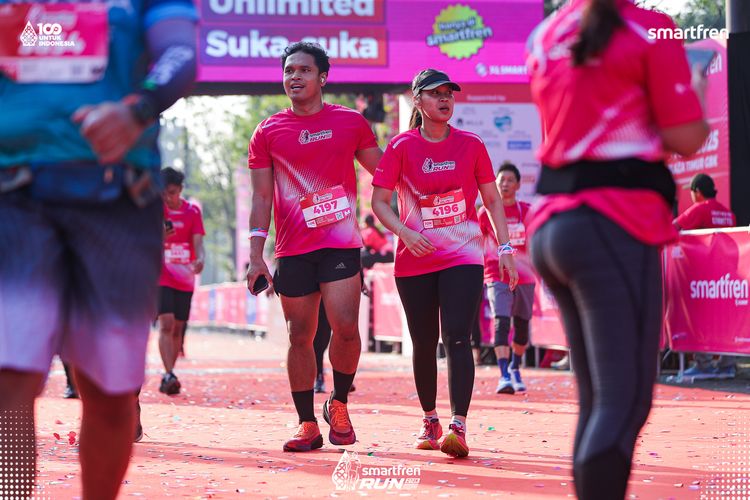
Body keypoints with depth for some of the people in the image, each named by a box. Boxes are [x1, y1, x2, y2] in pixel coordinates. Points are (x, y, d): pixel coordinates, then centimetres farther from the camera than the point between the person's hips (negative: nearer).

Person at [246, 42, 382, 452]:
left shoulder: (351, 122, 6)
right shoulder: (268, 132, 6)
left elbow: (384, 176, 16)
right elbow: (262, 197, 6)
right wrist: (256, 257, -1)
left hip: (341, 243, -1)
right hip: (292, 250, 1)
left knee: (345, 326, -14)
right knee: (300, 336, 3)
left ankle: (338, 403, 10)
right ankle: (307, 425, 12)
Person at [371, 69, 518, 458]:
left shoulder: (471, 145, 4)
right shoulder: (401, 146, 0)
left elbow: (492, 199, 11)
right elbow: (379, 200, -3)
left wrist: (505, 248, 5)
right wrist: (404, 232, -19)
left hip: (463, 255, -1)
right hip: (414, 261, 1)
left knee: (457, 338, -15)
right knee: (424, 344, 9)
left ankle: (458, 427, -22)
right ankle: (430, 422, 26)